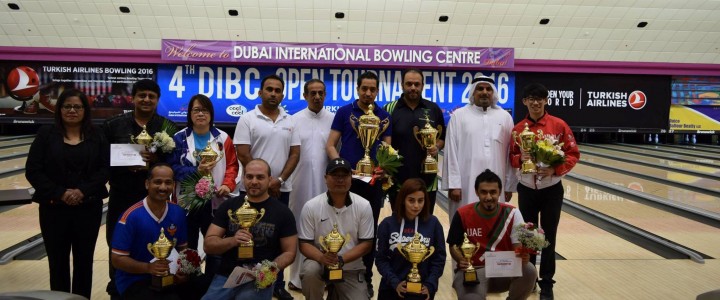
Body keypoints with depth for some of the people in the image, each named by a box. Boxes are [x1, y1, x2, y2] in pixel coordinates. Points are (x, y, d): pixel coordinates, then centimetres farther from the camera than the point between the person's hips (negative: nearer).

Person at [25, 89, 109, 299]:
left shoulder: (96, 136, 3)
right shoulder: (46, 134, 1)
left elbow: (105, 169, -2)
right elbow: (33, 171, -4)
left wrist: (83, 191, -15)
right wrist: (59, 193, -14)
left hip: (88, 207, 0)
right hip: (54, 208, 0)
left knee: (84, 260, 8)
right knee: (58, 261, 7)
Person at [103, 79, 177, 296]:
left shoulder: (168, 128, 1)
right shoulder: (114, 125, 4)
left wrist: (157, 160, -20)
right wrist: (125, 164, -16)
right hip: (122, 196, 1)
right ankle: (117, 289, 29)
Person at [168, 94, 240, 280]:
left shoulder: (223, 138, 2)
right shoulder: (180, 138, -1)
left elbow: (232, 165, 3)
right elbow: (173, 168, -5)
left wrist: (228, 185, -14)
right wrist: (196, 171, -20)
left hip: (215, 201, 1)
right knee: (188, 248, 11)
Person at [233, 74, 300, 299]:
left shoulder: (289, 121, 8)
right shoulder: (247, 119, -4)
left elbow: (294, 154, 4)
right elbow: (243, 155, -9)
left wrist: (279, 180, -9)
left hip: (281, 189, 4)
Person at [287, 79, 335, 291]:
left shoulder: (335, 120, 3)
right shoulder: (294, 120, 2)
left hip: (326, 183, 0)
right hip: (300, 182, 0)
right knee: (299, 227, 7)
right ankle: (298, 277, 19)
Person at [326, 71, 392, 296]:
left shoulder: (385, 117, 6)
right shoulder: (344, 112, 0)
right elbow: (330, 145, -1)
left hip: (374, 181, 2)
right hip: (347, 180, -2)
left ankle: (366, 278, 23)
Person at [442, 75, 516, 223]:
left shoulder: (505, 117, 7)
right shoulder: (459, 116, 0)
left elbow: (511, 153, 7)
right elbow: (451, 152, -3)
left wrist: (509, 185, 5)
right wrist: (453, 184, -7)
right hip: (467, 184, -2)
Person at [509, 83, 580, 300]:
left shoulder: (559, 125, -6)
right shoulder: (518, 128, 1)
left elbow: (573, 154, -4)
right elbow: (511, 157, 7)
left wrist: (555, 169, -19)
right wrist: (520, 158, -15)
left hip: (551, 189, -2)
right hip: (526, 189, 2)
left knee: (548, 237, 3)